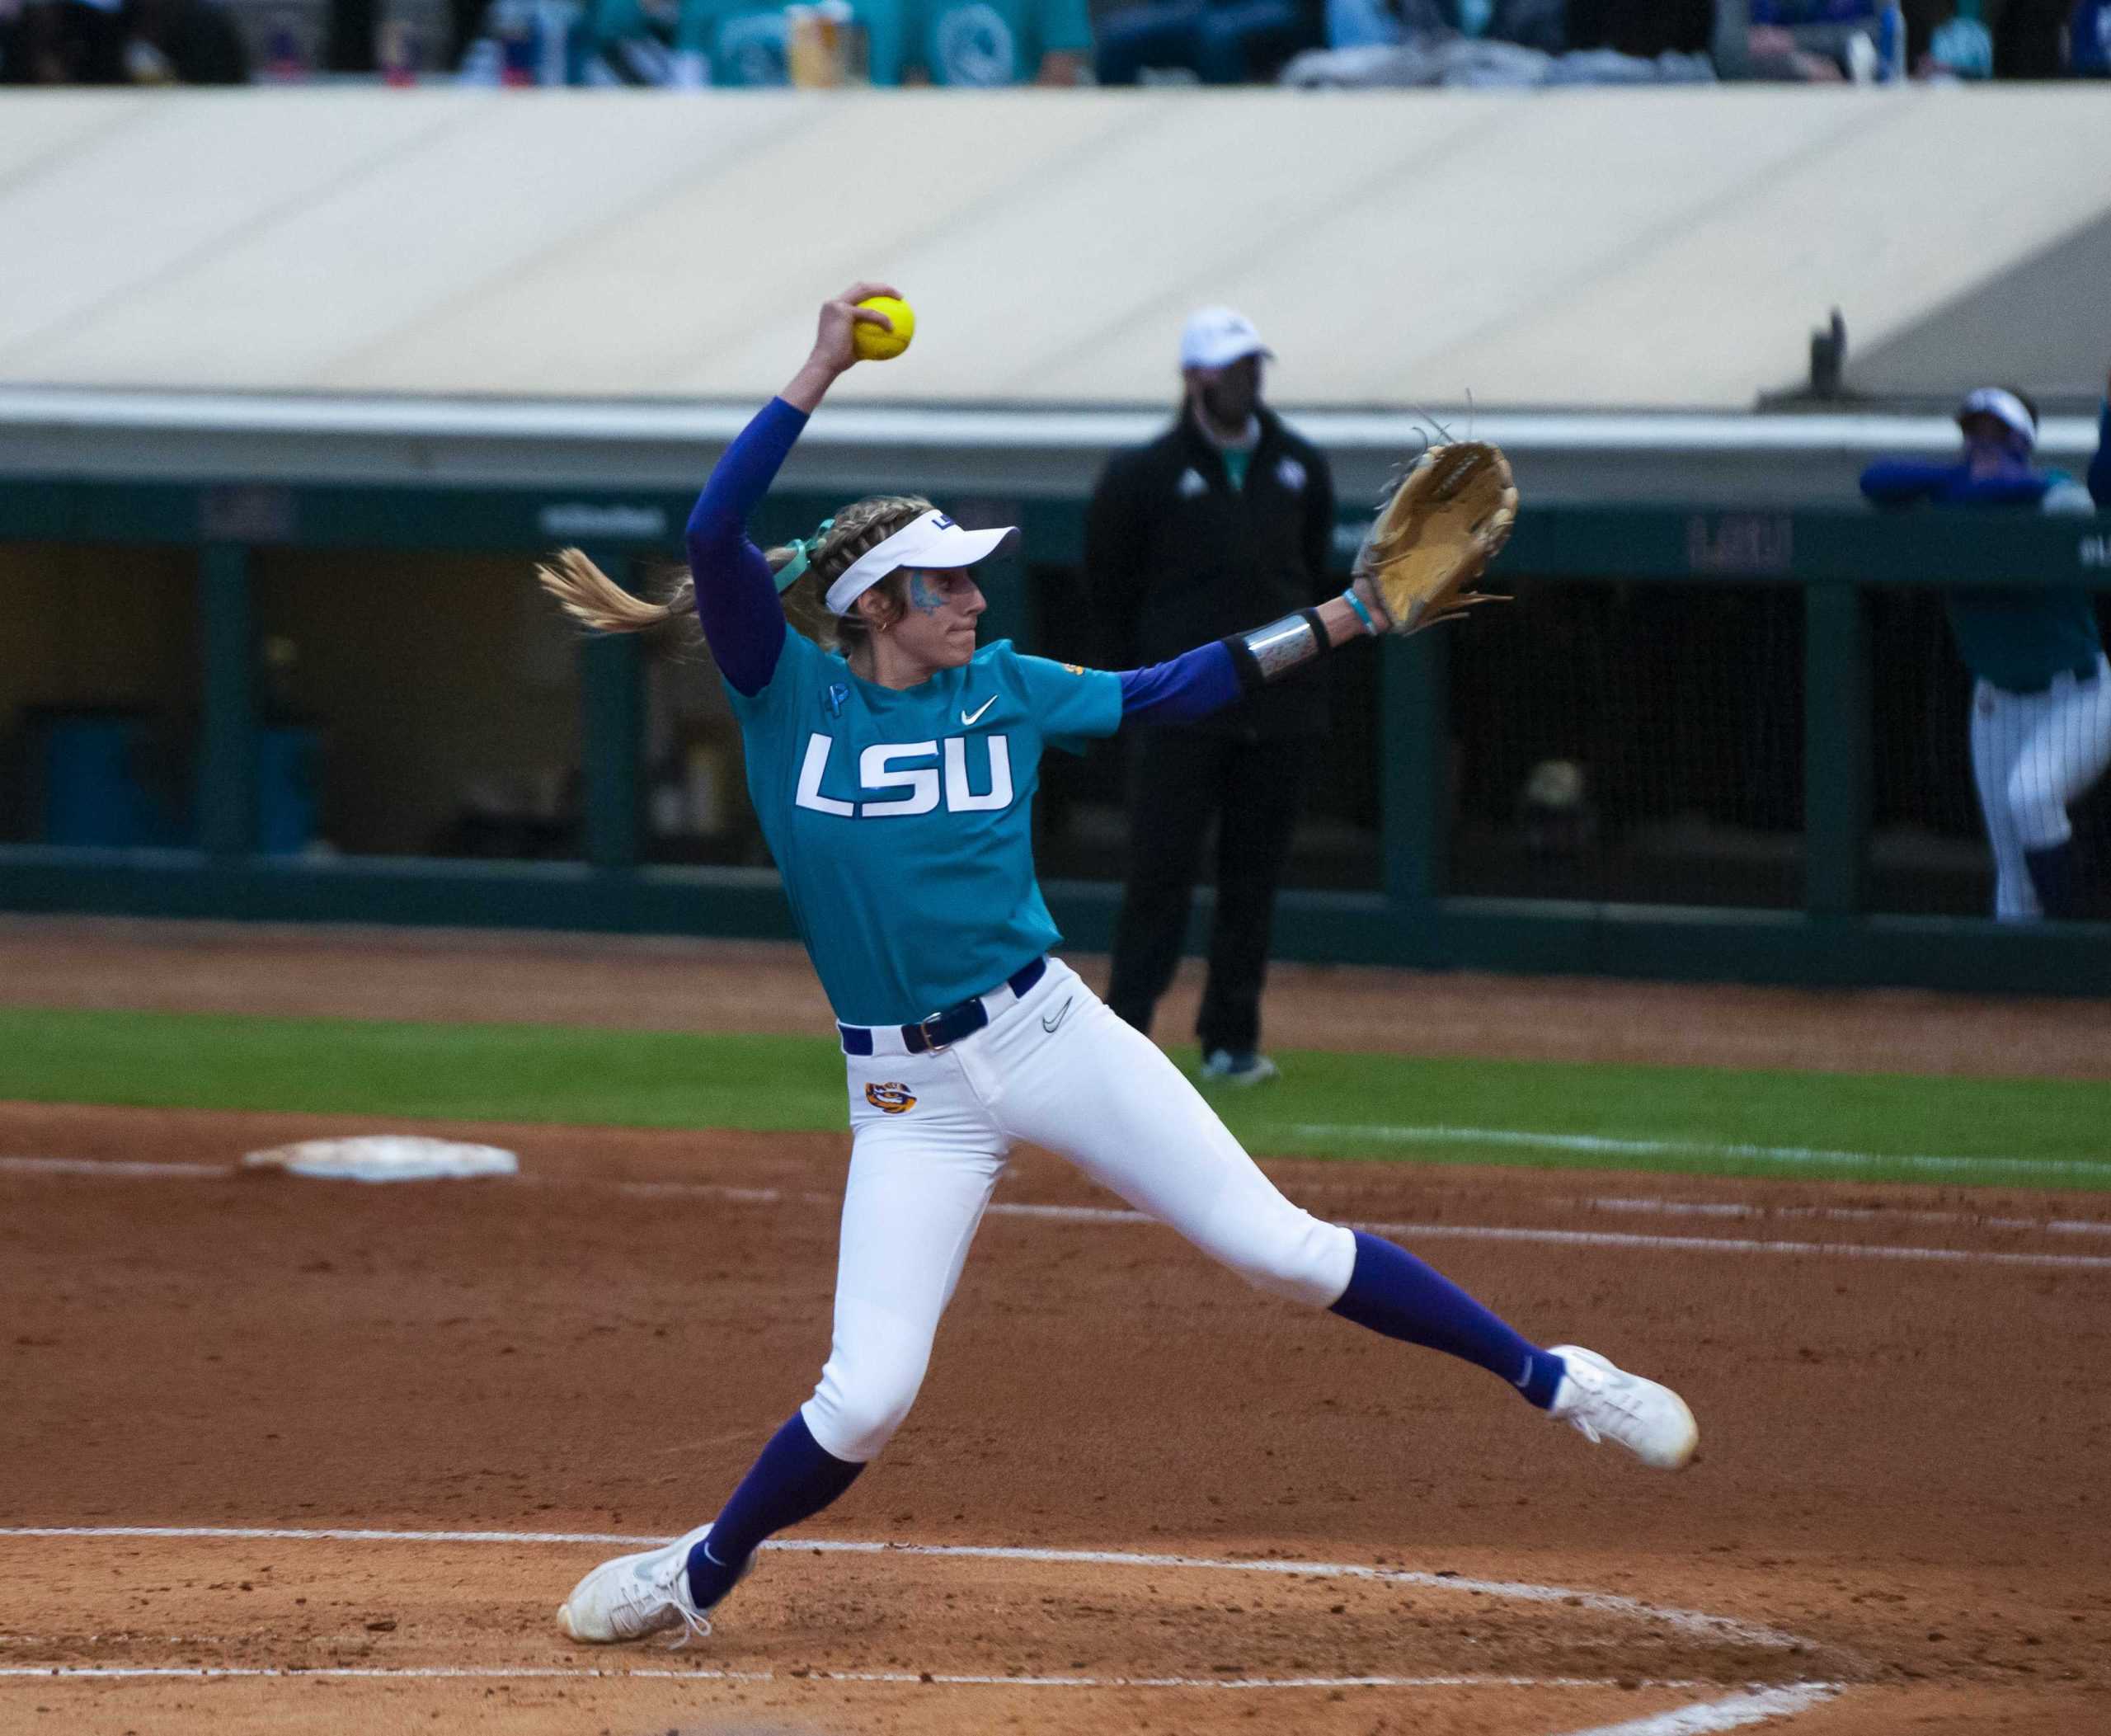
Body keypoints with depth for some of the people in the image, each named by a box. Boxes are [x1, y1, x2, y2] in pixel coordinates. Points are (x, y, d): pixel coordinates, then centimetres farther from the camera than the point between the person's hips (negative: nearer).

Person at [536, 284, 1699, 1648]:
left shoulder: (1005, 692, 6)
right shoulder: (788, 693, -4)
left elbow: (1170, 690, 14)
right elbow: (715, 534, -17)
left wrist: (1351, 617, 9)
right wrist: (818, 377, -20)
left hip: (1050, 1034, 2)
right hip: (909, 1099, -2)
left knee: (1280, 1247, -3)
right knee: (866, 1396, -8)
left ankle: (1550, 1379, 7)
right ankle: (703, 1573, 17)